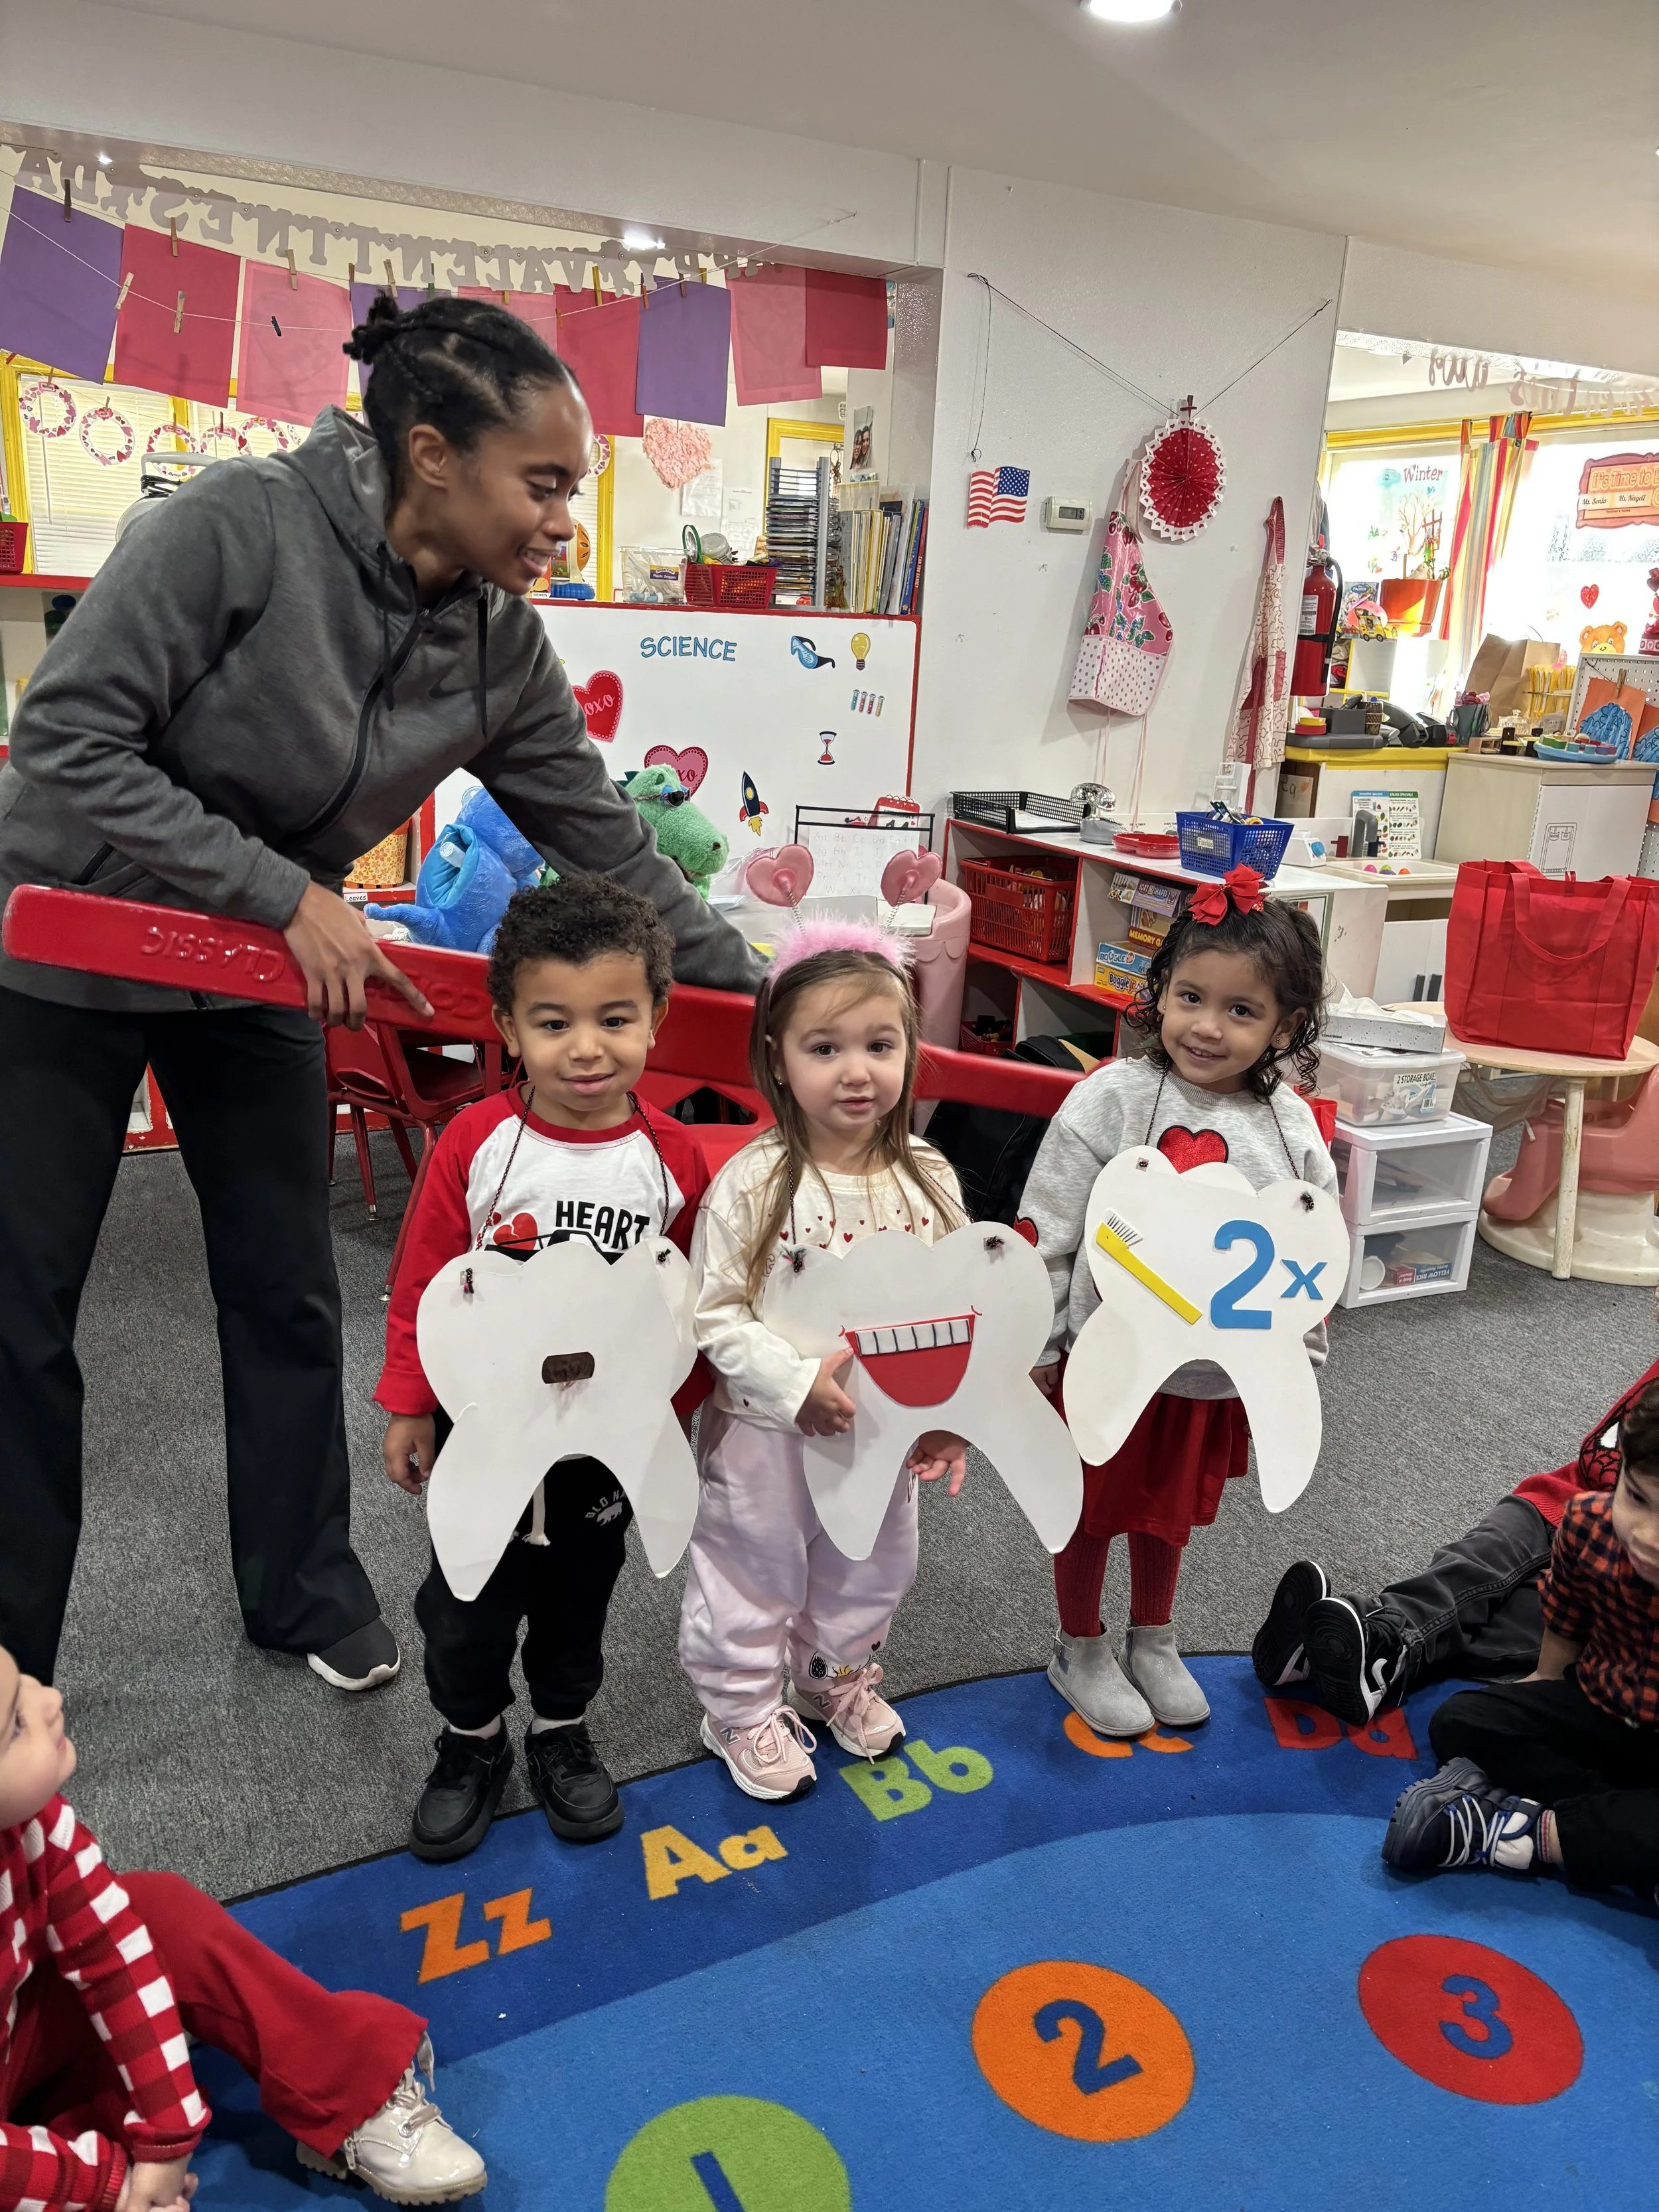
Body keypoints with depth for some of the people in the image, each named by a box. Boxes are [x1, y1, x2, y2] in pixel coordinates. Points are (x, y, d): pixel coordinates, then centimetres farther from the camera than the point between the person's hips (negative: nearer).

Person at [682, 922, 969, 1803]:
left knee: (869, 1573, 25)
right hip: (765, 1432, -4)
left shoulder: (928, 1181, -8)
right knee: (754, 1576, 16)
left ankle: (837, 1678, 53)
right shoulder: (750, 1184, -21)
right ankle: (744, 1710, 41)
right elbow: (716, 1314, -18)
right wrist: (797, 1383, -27)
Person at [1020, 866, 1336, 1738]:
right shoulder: (1112, 1098, -18)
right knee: (1092, 1512, 16)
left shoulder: (1291, 1126, -7)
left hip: (1220, 1371, 4)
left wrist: (1300, 1361, 8)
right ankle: (1081, 1652, 39)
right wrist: (1037, 1345, -11)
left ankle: (1153, 1643, 48)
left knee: (1172, 1511, 24)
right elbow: (1048, 1229, -14)